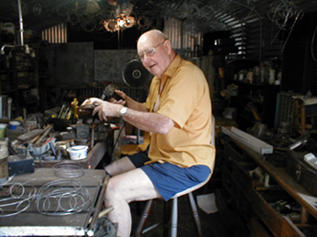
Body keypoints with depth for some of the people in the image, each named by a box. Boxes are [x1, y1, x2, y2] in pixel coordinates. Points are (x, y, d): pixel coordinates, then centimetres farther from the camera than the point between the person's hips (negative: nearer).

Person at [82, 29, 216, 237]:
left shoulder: (187, 75, -20)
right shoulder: (159, 78, 14)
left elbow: (163, 124, -29)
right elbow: (150, 111, 24)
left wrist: (120, 111, -20)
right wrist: (127, 102, 6)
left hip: (187, 165, -10)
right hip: (159, 155, 10)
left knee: (114, 190, -21)